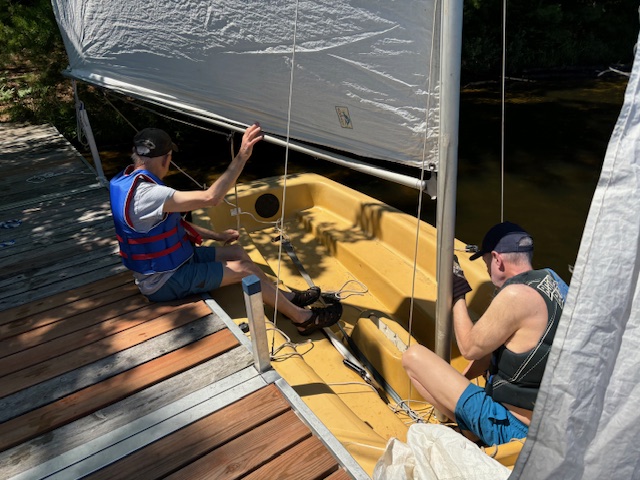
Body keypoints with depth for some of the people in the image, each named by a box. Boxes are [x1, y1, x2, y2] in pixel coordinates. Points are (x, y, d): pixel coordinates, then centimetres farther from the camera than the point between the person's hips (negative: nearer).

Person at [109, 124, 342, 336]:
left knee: (237, 252, 9)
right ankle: (303, 318, 3)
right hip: (164, 281, -9)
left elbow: (173, 221, 10)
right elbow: (210, 197, -38)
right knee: (244, 270, -10)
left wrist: (216, 236, 7)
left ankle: (285, 297, 20)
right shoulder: (146, 195, -31)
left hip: (171, 260, 9)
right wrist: (242, 156, -35)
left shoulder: (129, 180, 2)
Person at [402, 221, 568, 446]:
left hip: (511, 428, -9)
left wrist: (458, 295, -1)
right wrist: (461, 378, 14)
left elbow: (469, 348, -11)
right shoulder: (551, 280, 4)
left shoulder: (516, 296, -25)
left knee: (414, 356, -9)